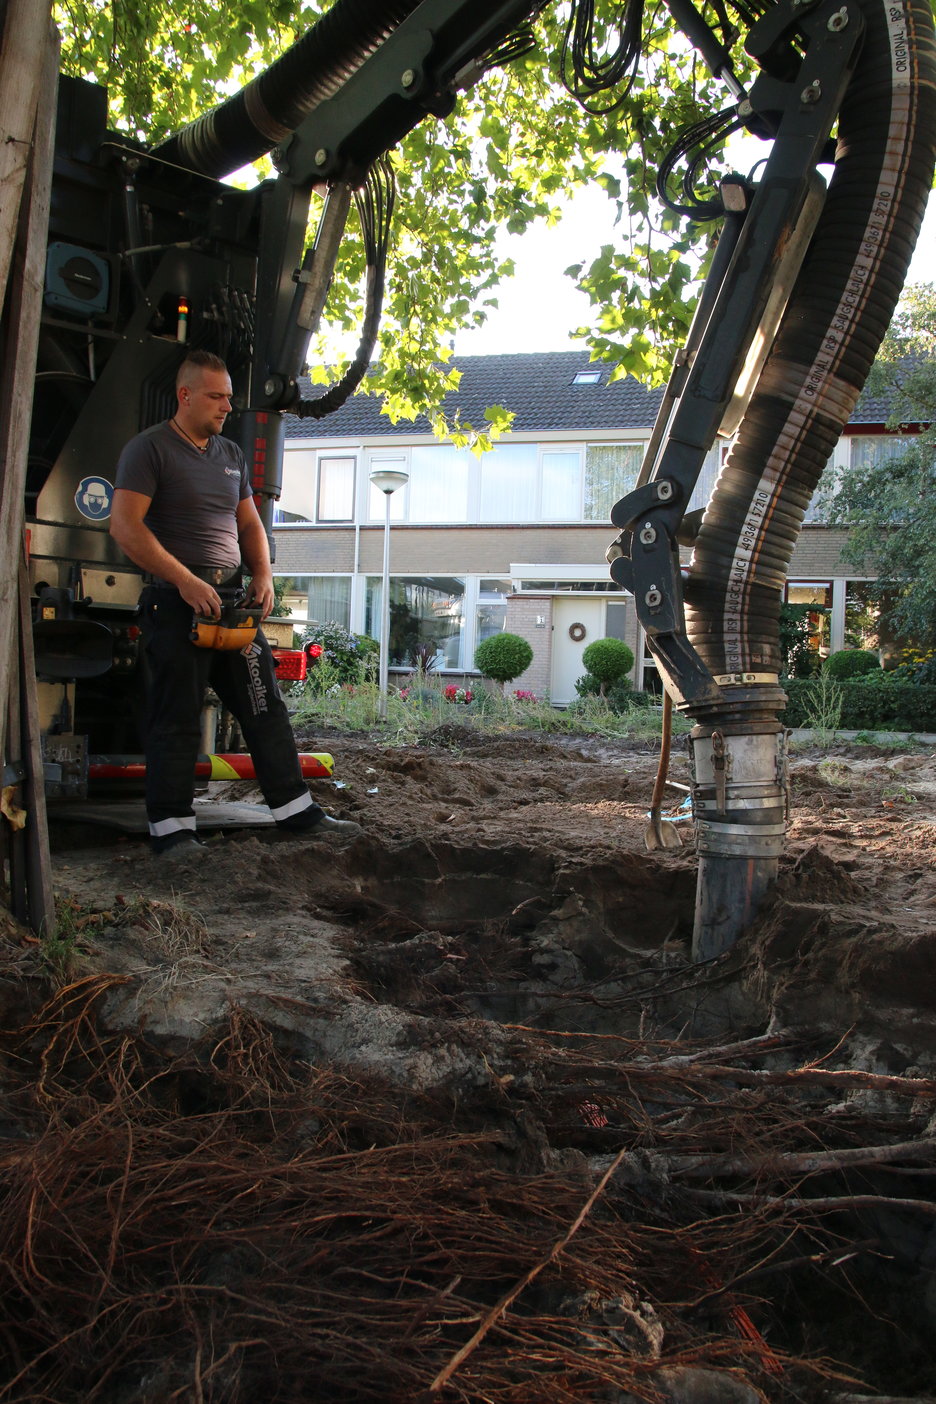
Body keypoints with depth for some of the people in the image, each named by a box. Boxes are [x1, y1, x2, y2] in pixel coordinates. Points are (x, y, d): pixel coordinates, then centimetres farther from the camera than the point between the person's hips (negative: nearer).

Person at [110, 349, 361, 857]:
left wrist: (263, 575, 3)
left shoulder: (231, 455, 18)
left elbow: (249, 524, 23)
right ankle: (171, 829, 8)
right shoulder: (149, 448, -4)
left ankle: (296, 810, 12)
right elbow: (125, 526, -13)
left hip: (232, 603, 7)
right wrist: (185, 580, -19)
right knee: (176, 720, -2)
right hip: (175, 605, -6)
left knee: (266, 708, 6)